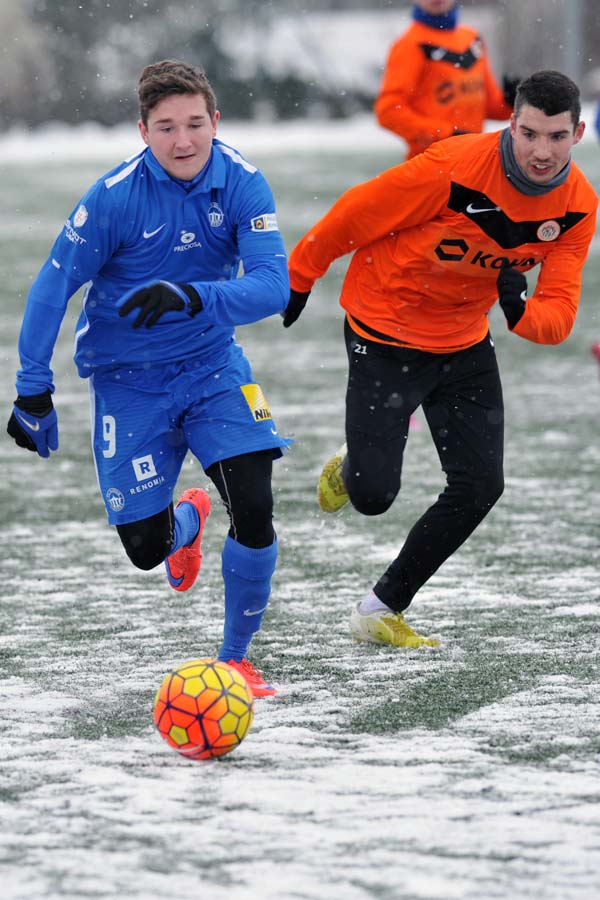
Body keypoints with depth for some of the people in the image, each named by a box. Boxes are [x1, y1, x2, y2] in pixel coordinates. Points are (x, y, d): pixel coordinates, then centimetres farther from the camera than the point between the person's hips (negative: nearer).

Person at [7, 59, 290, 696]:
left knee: (254, 509, -16)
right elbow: (53, 287, -12)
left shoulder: (243, 185, -14)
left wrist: (192, 298, -40)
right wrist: (33, 392, -12)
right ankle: (188, 521, 39)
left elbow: (273, 286, -23)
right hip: (128, 379, -1)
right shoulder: (115, 197, -20)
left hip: (211, 364, 1)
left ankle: (235, 657, 6)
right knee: (145, 548, -2)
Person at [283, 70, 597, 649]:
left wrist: (522, 312, -37)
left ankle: (382, 610, 17)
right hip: (386, 333, -5)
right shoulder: (456, 167, -29)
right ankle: (351, 468, 30)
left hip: (464, 345, 5)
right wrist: (297, 275, -4)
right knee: (373, 496, -11)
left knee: (479, 487, 1)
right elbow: (356, 215, -16)